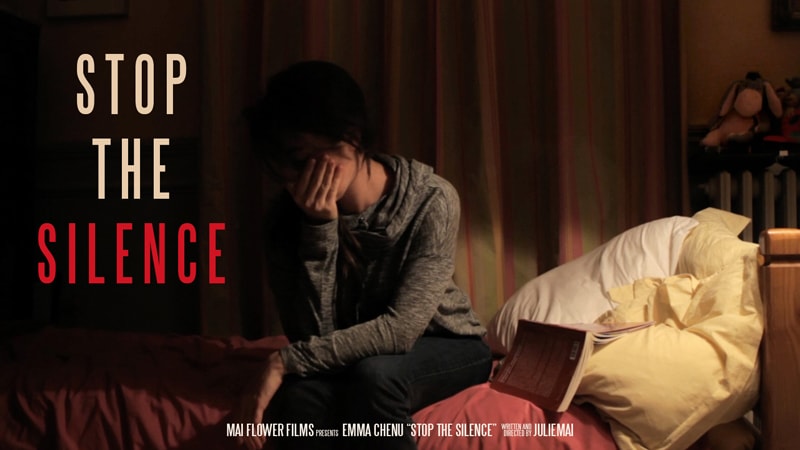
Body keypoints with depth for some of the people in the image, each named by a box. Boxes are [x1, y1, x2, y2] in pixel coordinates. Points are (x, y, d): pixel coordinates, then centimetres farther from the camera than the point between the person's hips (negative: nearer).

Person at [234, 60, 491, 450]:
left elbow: (401, 328, -30)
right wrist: (320, 228, -30)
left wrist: (285, 363, -32)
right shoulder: (288, 217, -14)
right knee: (302, 392, -32)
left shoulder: (430, 199, -23)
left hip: (444, 347, -2)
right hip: (352, 359, 2)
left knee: (375, 374, -35)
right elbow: (313, 334, -21)